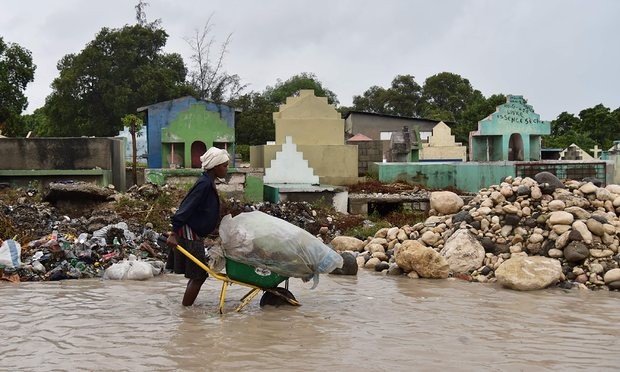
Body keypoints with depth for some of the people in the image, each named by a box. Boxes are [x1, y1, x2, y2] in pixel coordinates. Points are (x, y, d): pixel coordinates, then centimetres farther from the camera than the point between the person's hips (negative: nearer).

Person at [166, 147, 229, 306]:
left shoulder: (209, 183, 11)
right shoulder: (204, 184, -19)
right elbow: (185, 209, -24)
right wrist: (174, 234, -27)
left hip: (194, 235, 10)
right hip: (190, 235, -10)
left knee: (198, 275, 15)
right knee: (198, 275, -5)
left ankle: (186, 308, 22)